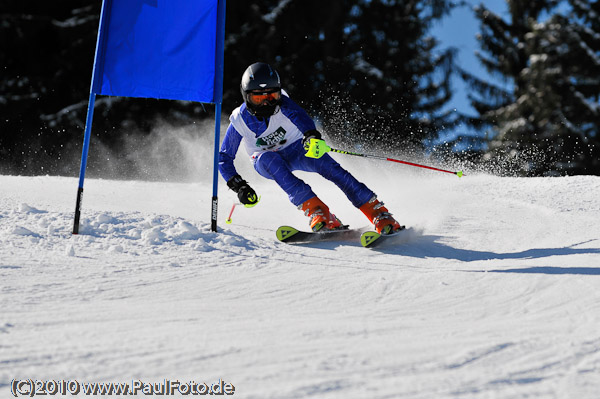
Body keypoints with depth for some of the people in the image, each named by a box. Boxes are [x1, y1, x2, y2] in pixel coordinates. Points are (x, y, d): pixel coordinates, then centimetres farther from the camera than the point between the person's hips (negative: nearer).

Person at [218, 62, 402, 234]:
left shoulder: (281, 102, -23)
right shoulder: (239, 120, -20)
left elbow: (298, 114, -46)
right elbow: (224, 158, -10)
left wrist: (311, 134, -67)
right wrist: (238, 186, -24)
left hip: (296, 149, 0)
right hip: (266, 162, 0)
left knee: (329, 167, -27)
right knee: (269, 158, -36)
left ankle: (379, 215, -30)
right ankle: (316, 211, -44)